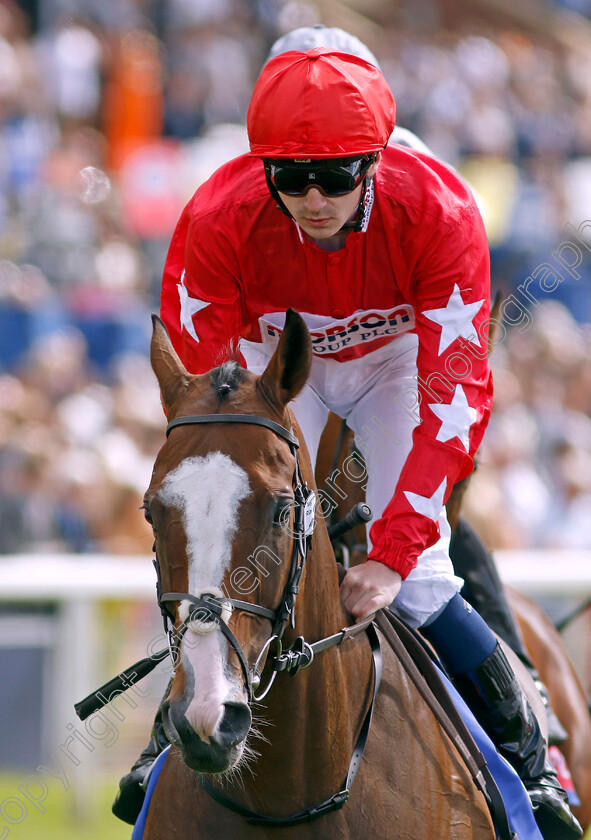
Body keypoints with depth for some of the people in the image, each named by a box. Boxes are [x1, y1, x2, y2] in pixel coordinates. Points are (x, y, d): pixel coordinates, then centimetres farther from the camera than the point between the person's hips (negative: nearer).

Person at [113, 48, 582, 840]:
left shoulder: (438, 212, -38)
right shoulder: (218, 221, -35)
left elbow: (456, 393, -37)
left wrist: (394, 552, -44)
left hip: (399, 352, -1)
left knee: (413, 578, -16)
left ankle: (529, 764, 5)